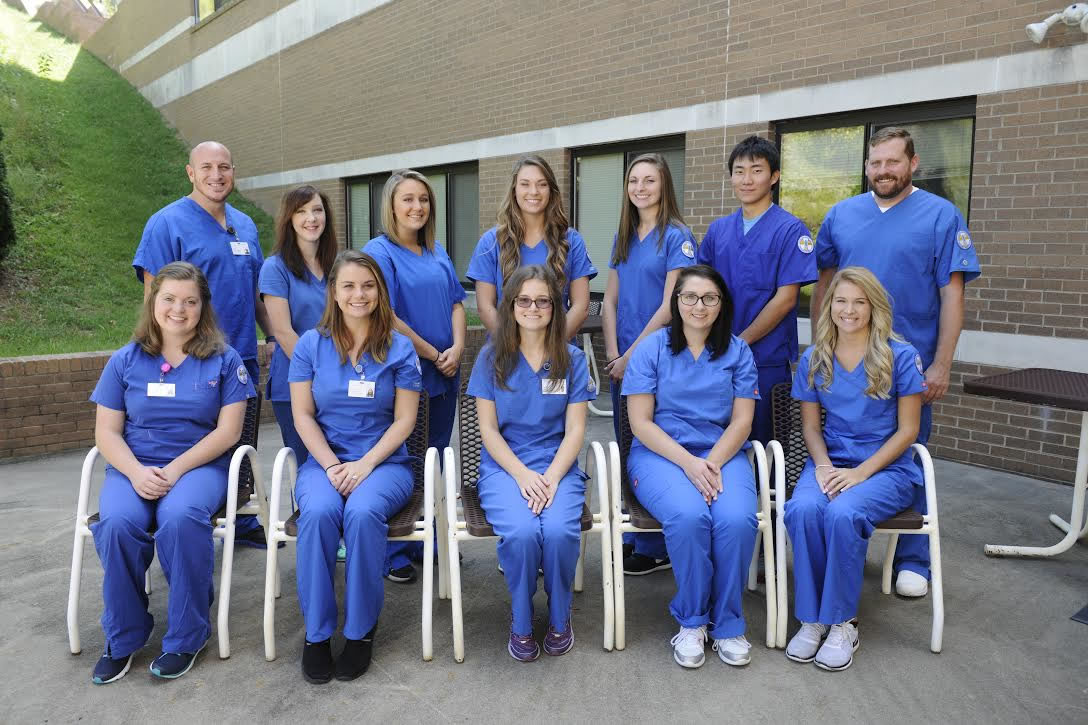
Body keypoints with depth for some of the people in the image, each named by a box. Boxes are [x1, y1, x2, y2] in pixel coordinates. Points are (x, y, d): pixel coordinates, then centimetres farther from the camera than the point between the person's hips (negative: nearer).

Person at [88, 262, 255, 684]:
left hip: (199, 464, -2)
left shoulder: (223, 360, 5)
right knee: (117, 523, -29)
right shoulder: (126, 360, 11)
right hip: (134, 467, 2)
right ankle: (122, 639, -6)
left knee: (181, 517, -34)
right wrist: (136, 472, -12)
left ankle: (186, 637, -14)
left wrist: (175, 469, -14)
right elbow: (106, 432, 7)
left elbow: (228, 430, -3)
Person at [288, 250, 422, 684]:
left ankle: (361, 630, -12)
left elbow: (404, 421, -1)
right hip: (324, 460, 1)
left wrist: (364, 465, -14)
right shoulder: (310, 344, 6)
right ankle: (316, 633, -13)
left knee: (363, 512, -33)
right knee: (318, 512, -31)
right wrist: (332, 466, -11)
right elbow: (302, 415, 3)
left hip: (384, 461, -1)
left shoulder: (399, 348, 3)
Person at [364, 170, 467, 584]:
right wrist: (432, 354, -12)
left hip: (444, 377, 6)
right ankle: (394, 553, 15)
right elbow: (385, 316, -15)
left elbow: (456, 303, 12)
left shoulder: (437, 253, 13)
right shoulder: (379, 252, -7)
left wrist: (457, 349, -5)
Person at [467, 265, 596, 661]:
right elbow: (488, 429, 1)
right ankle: (521, 622, 0)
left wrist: (551, 477, -14)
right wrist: (523, 476, -13)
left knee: (559, 531, -29)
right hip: (504, 466, 0)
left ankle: (559, 618, 2)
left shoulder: (571, 359, 5)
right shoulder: (492, 357, 4)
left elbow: (575, 429, 2)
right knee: (522, 532, -30)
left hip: (558, 465, 1)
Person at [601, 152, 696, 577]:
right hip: (623, 362, 7)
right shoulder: (623, 238, 12)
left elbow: (670, 306, -14)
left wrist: (633, 354, -14)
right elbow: (610, 300, 10)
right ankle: (631, 538, 25)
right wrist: (613, 355, -3)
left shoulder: (677, 236, -7)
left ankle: (656, 549, 13)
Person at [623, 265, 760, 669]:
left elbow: (741, 421, 4)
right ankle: (691, 621, -8)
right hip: (660, 454, -2)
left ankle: (727, 623, -5)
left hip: (722, 454, 2)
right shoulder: (651, 348, 3)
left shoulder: (737, 352, 10)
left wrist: (712, 464, -14)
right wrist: (688, 463, -15)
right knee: (689, 516, -32)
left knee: (737, 519, -29)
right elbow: (640, 422, -3)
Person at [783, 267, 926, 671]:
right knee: (802, 509, -30)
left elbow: (907, 430, -4)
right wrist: (823, 466, -10)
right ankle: (811, 619, -14)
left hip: (886, 467, -2)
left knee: (842, 513, -33)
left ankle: (842, 623, -13)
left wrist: (860, 472, -15)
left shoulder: (900, 357, -4)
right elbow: (811, 426, 10)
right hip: (830, 461, 3)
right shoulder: (814, 359, 6)